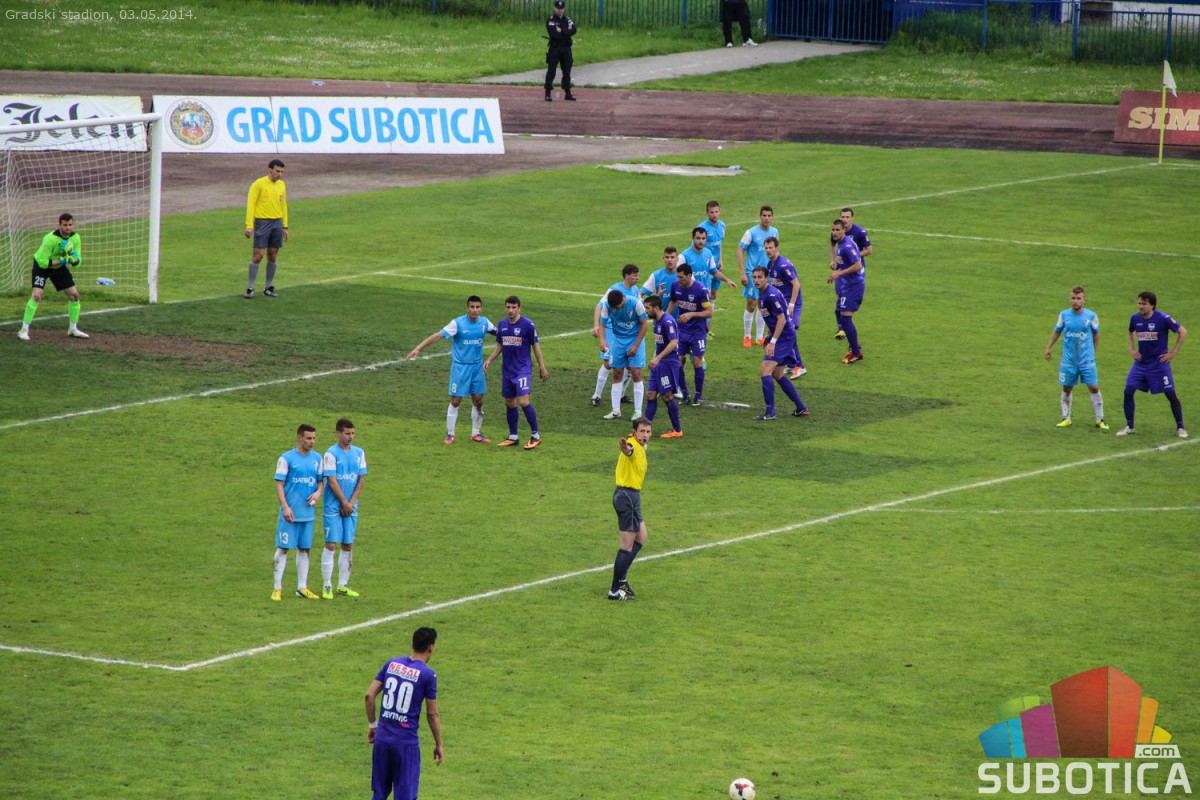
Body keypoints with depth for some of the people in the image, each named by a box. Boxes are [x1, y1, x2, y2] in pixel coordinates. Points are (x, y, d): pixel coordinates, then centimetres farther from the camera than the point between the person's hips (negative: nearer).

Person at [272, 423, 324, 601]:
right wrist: (285, 507, -18)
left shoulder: (316, 459, 9)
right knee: (283, 548, -2)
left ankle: (302, 587, 18)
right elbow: (279, 484, -9)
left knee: (304, 549, 11)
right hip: (290, 513, -5)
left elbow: (320, 480, 17)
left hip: (308, 512, 5)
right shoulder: (286, 458, -7)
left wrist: (318, 492, -5)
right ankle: (277, 588, 3)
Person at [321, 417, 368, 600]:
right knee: (331, 545, -6)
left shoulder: (359, 453, 8)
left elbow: (361, 479, 6)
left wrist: (352, 502, -5)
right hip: (333, 507, -5)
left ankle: (343, 584, 17)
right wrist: (345, 503, -11)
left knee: (348, 546, 8)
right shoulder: (331, 453, -8)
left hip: (351, 507, 5)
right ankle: (327, 586, -1)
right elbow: (332, 482, -11)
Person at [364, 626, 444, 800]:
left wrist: (372, 725, 16)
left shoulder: (392, 664, 5)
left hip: (382, 738, 5)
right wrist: (439, 745, 7)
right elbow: (432, 714, -4)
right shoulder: (428, 675, -8)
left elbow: (369, 695, 4)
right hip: (406, 743, -4)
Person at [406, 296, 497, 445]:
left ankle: (476, 434, 21)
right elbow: (438, 335, -19)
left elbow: (498, 332, 18)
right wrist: (419, 348, -25)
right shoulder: (458, 323, -15)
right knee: (455, 401, -2)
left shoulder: (484, 322, -1)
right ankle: (450, 434, 9)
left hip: (477, 367, 4)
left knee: (478, 400, 8)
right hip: (460, 366, -4)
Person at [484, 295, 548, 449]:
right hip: (507, 370, 6)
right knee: (509, 403, 10)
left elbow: (536, 346, -3)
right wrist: (489, 360, 3)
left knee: (523, 401, -16)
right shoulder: (502, 324, 7)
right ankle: (513, 437, 21)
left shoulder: (528, 324, -9)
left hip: (523, 369, -6)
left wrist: (542, 366, -3)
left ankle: (535, 435, -5)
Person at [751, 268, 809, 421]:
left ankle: (770, 412, -17)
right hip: (779, 337, 11)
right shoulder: (762, 294, 12)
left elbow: (781, 319, -22)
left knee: (765, 370, -16)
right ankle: (801, 408, 22)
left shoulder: (772, 295, -19)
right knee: (777, 375, 16)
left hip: (784, 337, -11)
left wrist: (772, 342, -25)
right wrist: (768, 336, 20)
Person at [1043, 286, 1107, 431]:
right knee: (1066, 389, 8)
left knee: (1094, 388, -4)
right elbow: (1056, 331, 13)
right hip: (1068, 360, 1)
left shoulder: (1091, 316, -5)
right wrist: (1048, 348, 12)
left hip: (1087, 360, -1)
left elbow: (1096, 333, 10)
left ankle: (1100, 420, 6)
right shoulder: (1064, 315, -2)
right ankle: (1066, 418, 21)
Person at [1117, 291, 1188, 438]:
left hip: (1159, 363, -4)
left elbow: (1183, 332, -8)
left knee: (1171, 395, 0)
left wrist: (1173, 353, -9)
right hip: (1140, 363, 4)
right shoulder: (1135, 318, -1)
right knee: (1128, 391, -5)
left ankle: (1180, 427, 15)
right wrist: (1131, 349, 9)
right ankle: (1129, 426, 8)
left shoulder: (1162, 318, -15)